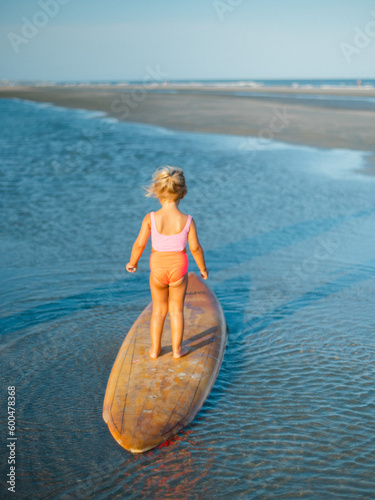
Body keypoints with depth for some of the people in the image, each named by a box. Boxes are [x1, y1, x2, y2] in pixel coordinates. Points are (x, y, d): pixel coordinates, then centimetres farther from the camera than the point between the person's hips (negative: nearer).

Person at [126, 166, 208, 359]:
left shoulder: (150, 218, -17)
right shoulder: (187, 220, -17)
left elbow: (139, 244, -12)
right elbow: (195, 248, -10)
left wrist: (132, 262, 7)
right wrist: (203, 268, 6)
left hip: (157, 268, 1)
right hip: (178, 267, -1)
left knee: (159, 309, 21)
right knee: (176, 310, 18)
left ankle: (155, 349, 30)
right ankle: (177, 349, 29)